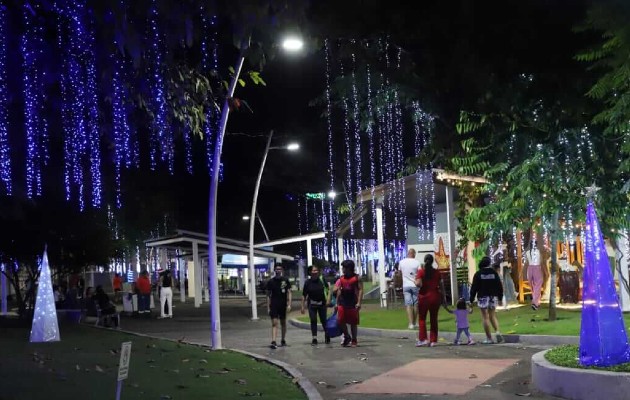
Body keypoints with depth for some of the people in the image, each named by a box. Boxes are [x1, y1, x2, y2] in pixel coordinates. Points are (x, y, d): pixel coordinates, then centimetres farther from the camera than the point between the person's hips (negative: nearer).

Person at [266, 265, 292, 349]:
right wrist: (268, 307, 1)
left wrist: (289, 304, -10)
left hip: (283, 305, 1)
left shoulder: (285, 280, 1)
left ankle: (283, 340, 27)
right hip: (274, 305, -1)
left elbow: (289, 293, 0)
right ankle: (273, 342, -18)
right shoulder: (270, 281, 1)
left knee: (283, 323, 13)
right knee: (274, 323, -10)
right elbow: (268, 295, 5)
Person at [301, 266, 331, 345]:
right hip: (312, 304, 0)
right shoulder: (308, 282, -3)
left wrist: (328, 298, -6)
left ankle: (327, 336, 26)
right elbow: (304, 295, 1)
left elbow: (328, 289, 7)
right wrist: (303, 306, -1)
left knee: (323, 320, 6)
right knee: (313, 321, -1)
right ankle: (314, 338, 4)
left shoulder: (322, 280, -4)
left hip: (322, 303, 0)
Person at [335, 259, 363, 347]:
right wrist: (337, 303, 10)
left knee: (353, 323, 3)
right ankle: (347, 336, 16)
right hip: (342, 303, 4)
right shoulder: (341, 278, 11)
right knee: (340, 321, -4)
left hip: (353, 303, -4)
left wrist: (359, 302, -17)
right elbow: (339, 291, 14)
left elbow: (360, 290, -8)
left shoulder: (357, 278, -3)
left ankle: (354, 340, 14)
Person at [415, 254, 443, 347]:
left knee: (422, 318, 7)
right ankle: (433, 340, 9)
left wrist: (416, 280, 1)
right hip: (435, 296, 3)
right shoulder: (436, 272, 1)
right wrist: (443, 297, 13)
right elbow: (440, 285, 3)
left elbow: (418, 284, -20)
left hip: (424, 297, -3)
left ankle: (423, 339, -4)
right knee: (434, 319, 10)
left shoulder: (421, 271, -8)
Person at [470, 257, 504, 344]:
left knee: (485, 317, -1)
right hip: (493, 297, 4)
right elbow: (499, 286, 6)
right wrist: (500, 298, 15)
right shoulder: (494, 273, 4)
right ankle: (497, 331, -8)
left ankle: (489, 338, -2)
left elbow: (474, 288, -6)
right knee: (493, 316, 15)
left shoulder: (478, 274, -5)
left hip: (483, 297, -3)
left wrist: (471, 300, -1)